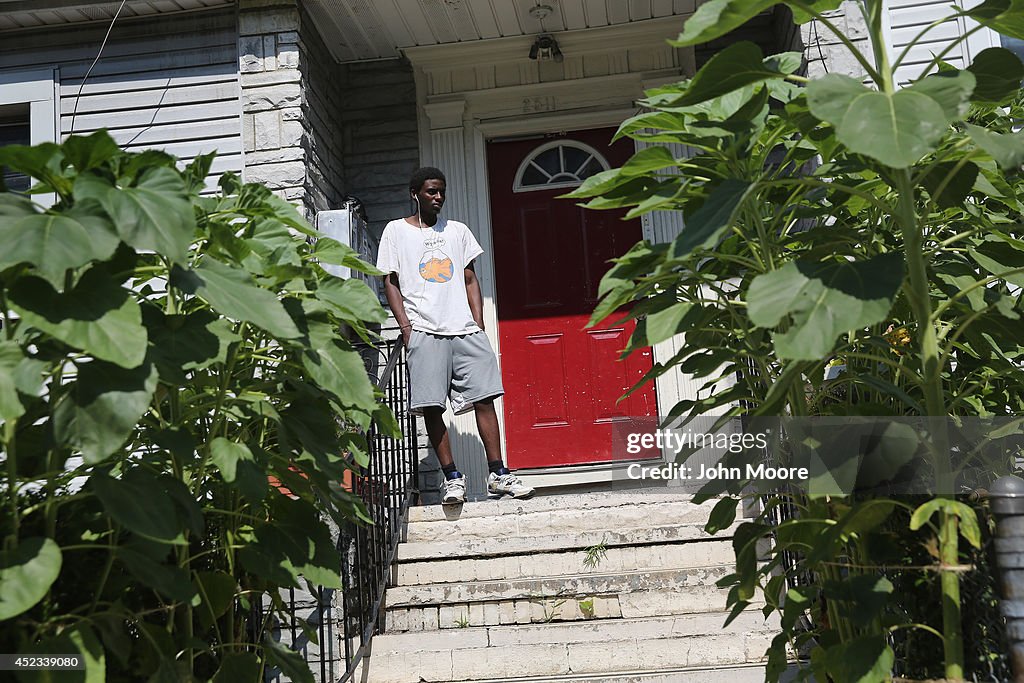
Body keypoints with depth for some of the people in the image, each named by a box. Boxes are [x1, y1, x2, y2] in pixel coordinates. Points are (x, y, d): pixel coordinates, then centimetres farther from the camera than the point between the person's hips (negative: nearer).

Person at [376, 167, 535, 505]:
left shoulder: (458, 231, 18)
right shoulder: (396, 231, 10)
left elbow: (470, 280, 17)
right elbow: (391, 283, 6)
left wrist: (478, 324, 6)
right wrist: (406, 327, -5)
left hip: (466, 330, 3)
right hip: (425, 333, -2)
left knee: (484, 399, -3)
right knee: (431, 407, -6)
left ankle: (498, 474, 1)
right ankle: (452, 477, 2)